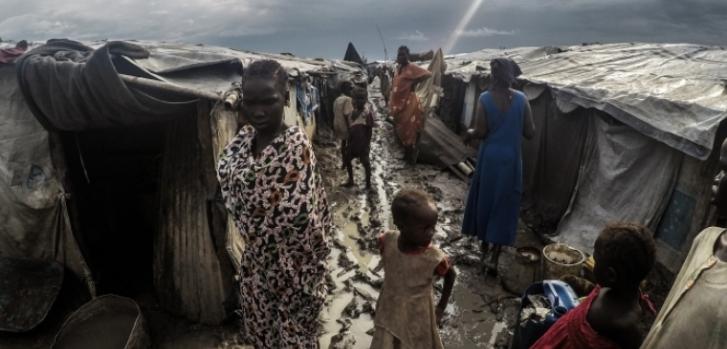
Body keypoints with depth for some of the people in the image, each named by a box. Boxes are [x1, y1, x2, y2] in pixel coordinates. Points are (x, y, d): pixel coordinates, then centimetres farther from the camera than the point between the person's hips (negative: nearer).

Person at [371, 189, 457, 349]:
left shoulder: (435, 259, -29)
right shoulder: (386, 242, -22)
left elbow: (451, 275, -7)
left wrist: (441, 307, -1)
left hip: (417, 319, -2)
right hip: (389, 314, 3)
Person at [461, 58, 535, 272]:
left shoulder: (485, 98, -11)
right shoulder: (521, 99, -5)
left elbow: (481, 132, -13)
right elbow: (530, 133, -2)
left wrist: (469, 133, 9)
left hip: (489, 158, -1)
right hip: (511, 159, 1)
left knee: (484, 200, 17)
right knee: (504, 205, 7)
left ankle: (485, 247, 33)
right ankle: (494, 257, 8)